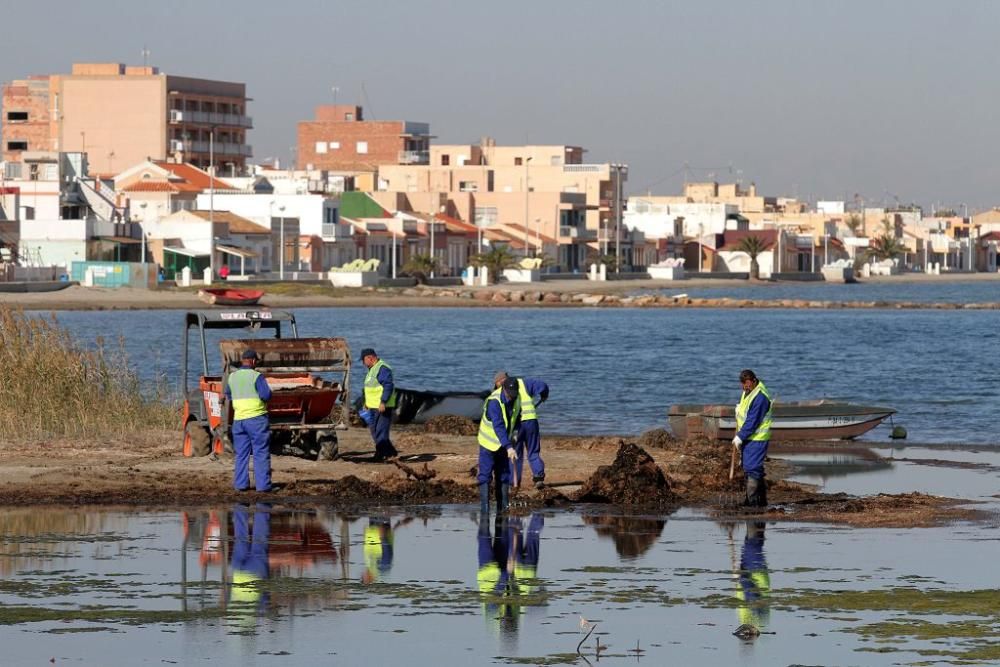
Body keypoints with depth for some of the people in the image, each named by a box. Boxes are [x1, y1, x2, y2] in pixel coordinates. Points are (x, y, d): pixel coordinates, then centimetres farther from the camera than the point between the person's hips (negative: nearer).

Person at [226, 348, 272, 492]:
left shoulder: (232, 377, 8)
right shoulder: (256, 376, -10)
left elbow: (229, 396, 20)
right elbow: (266, 395, -17)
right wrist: (262, 395, 4)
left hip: (239, 419, 5)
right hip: (257, 418, -5)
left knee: (241, 453, 11)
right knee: (261, 453, -1)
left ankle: (241, 484, 8)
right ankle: (263, 484, -4)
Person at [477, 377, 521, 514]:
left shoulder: (517, 398, -7)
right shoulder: (494, 401, -30)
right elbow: (498, 427, -38)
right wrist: (509, 447, -45)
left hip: (503, 444, 6)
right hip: (489, 442, -6)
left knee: (504, 475, 7)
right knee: (485, 475, -9)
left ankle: (503, 507, 11)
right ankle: (484, 507, -11)